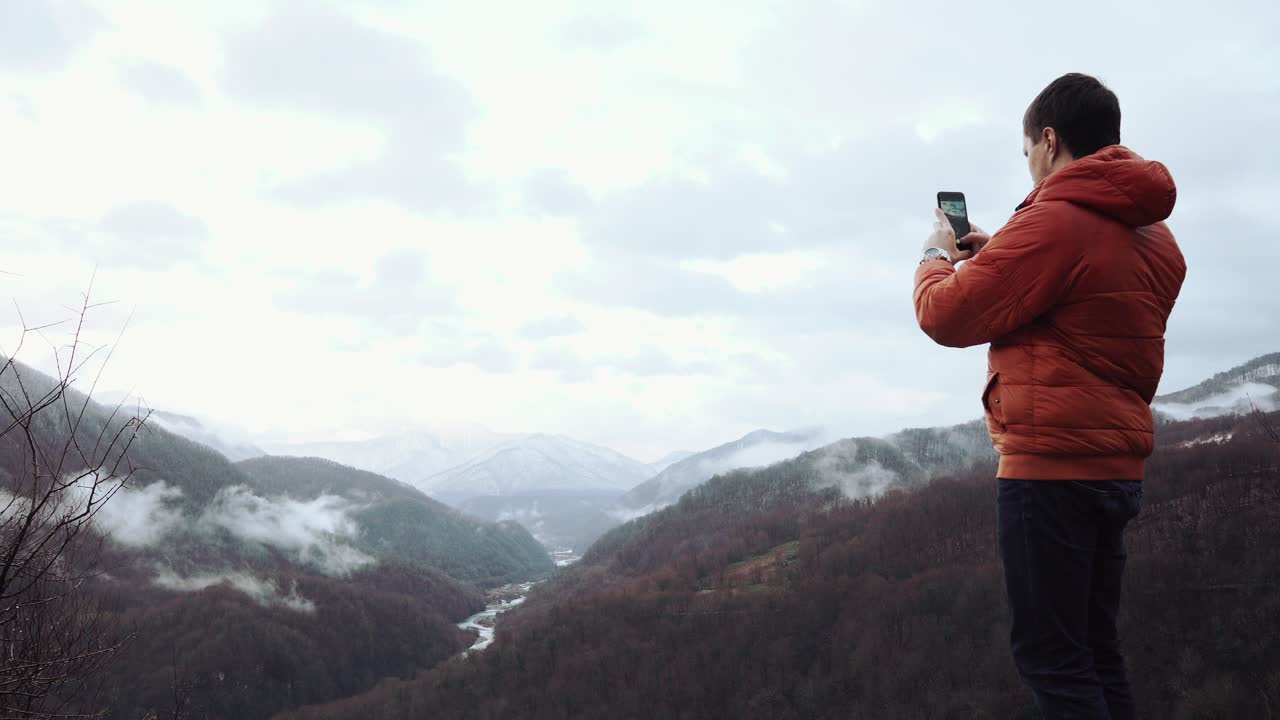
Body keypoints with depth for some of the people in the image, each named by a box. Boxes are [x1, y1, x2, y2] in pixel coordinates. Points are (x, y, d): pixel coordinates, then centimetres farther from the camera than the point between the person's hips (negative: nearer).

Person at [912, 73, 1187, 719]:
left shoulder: (1054, 220, -15)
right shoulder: (1152, 233, 14)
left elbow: (949, 315, -13)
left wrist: (937, 256, 8)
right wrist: (997, 253, 18)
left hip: (1050, 465, -9)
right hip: (1119, 465, 9)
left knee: (1050, 656, -3)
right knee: (1095, 653, 16)